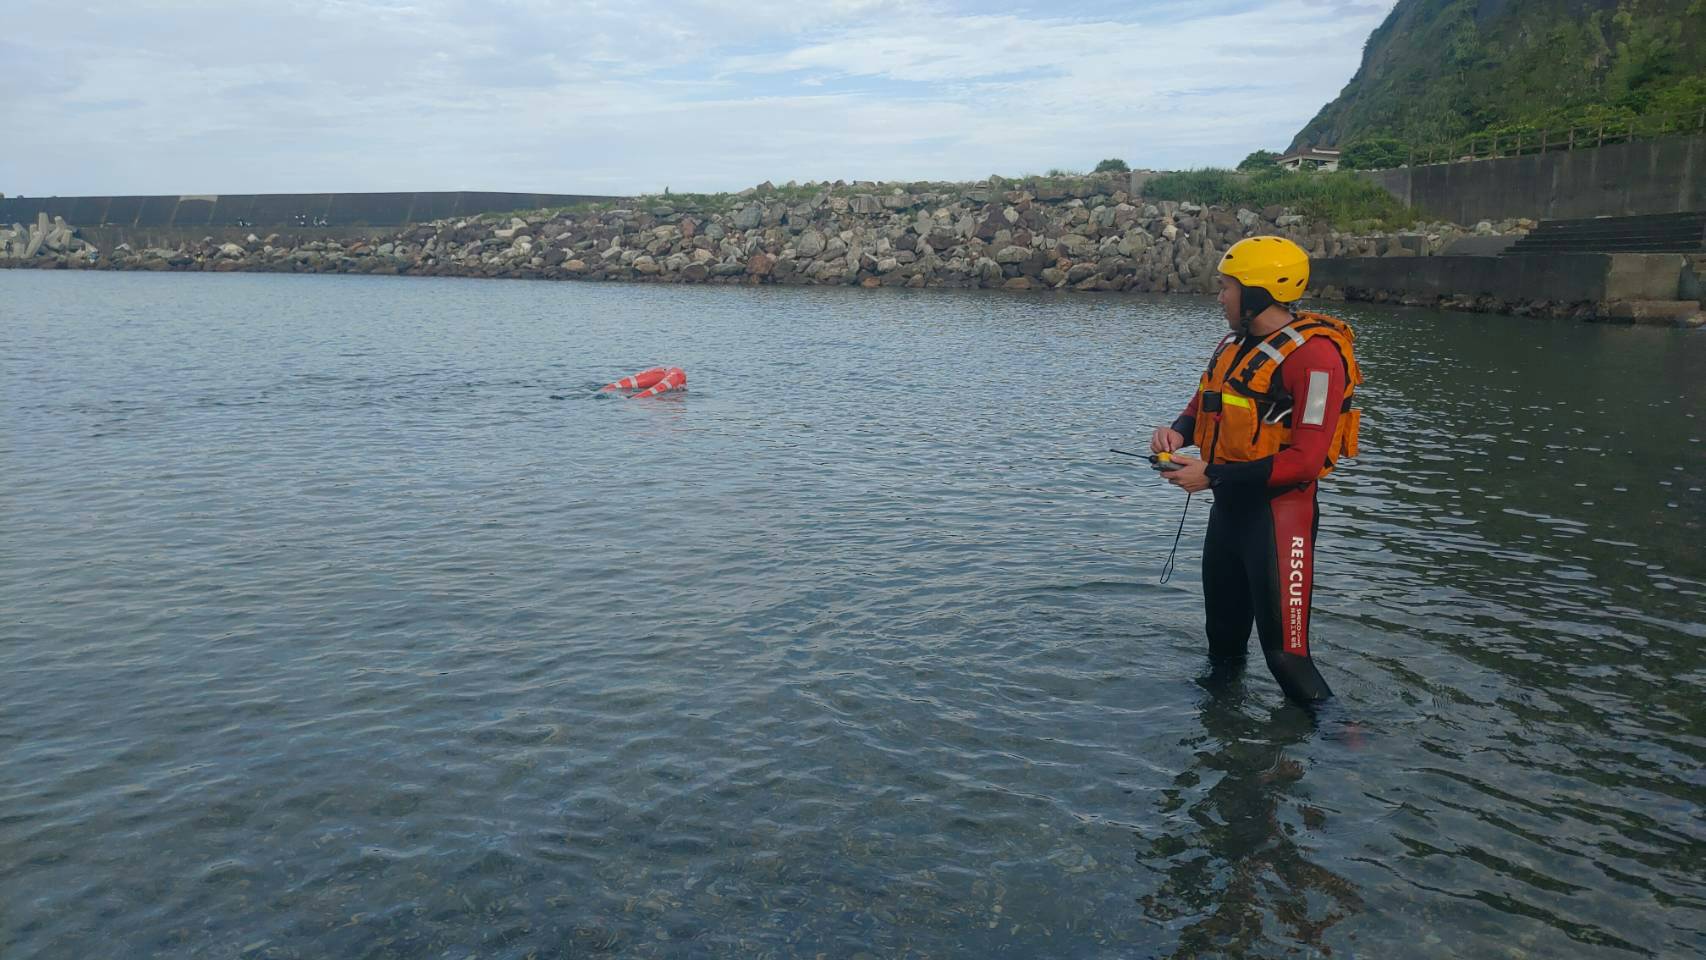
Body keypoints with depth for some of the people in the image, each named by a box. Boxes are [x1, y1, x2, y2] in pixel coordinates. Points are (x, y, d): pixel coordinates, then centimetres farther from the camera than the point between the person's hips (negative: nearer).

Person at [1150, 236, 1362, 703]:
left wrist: (1212, 475, -21)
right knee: (1223, 641, 22)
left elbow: (1305, 460, -24)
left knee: (1285, 652, -9)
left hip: (1279, 511, -8)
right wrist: (1177, 432, -2)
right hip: (1228, 506, 8)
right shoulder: (1233, 344, 9)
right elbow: (1202, 405, 23)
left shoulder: (1314, 354, -18)